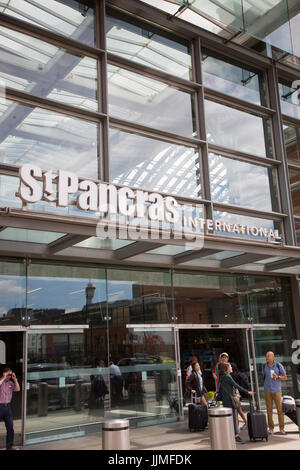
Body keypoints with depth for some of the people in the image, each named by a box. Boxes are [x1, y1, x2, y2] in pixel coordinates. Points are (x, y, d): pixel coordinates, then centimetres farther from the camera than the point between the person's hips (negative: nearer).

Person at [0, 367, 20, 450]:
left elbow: (17, 389, 0)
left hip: (7, 406, 5)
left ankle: (9, 446, 14)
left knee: (10, 427, 6)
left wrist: (15, 379, -6)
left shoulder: (10, 383, 10)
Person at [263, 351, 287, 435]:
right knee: (269, 410, 1)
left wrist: (277, 377, -18)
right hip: (267, 391, 2)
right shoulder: (264, 366, 1)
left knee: (280, 409, -3)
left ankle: (281, 428, 7)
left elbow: (285, 377, -1)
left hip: (277, 390, -2)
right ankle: (271, 428, 9)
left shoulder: (279, 366, -6)